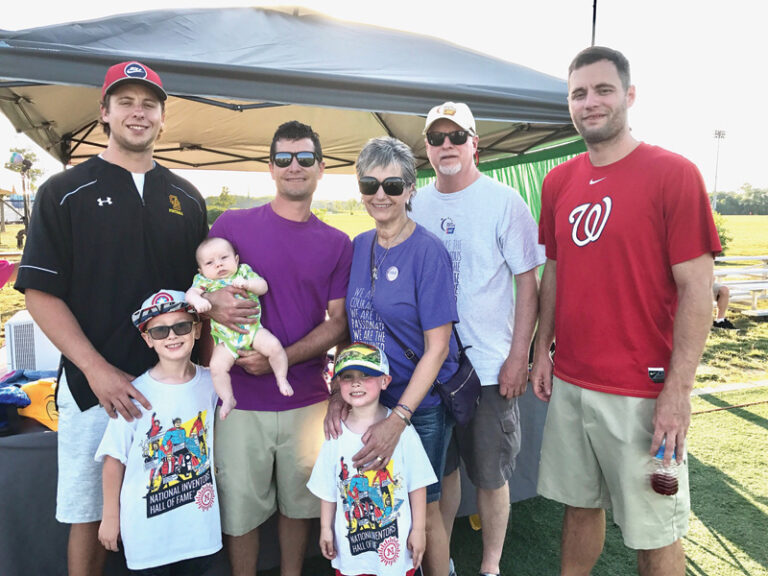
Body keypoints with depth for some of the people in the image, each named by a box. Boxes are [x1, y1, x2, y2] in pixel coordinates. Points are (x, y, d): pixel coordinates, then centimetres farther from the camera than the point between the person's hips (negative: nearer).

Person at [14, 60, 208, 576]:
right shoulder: (65, 192, 0)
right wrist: (96, 369, -15)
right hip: (94, 384, -2)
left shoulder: (187, 199, 10)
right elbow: (40, 292, -4)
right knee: (90, 516, 10)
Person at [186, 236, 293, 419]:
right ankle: (228, 399, 7)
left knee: (274, 346, -19)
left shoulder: (244, 271, 6)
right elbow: (190, 293, -11)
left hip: (252, 328, 0)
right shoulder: (204, 281, 5)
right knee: (217, 366, -14)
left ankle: (282, 379, 4)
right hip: (225, 338, 0)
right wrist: (197, 300, -33)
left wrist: (247, 284, -21)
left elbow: (263, 286, -2)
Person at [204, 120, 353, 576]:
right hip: (241, 398, -1)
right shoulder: (232, 225, 0)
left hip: (307, 399, 1)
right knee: (241, 507, 11)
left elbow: (339, 323, 1)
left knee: (299, 503, 18)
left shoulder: (337, 244, 3)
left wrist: (280, 359, -14)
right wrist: (213, 301, -17)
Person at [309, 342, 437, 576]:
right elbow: (327, 489, 4)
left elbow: (417, 484, -7)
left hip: (395, 536, -2)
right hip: (350, 540, 2)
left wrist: (418, 530, -4)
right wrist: (326, 528, 7)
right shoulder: (337, 434, -6)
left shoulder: (400, 429, -13)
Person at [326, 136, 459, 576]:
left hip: (422, 402, -5)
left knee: (424, 509, 10)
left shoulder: (428, 251, -15)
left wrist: (398, 418, -22)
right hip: (369, 397, 5)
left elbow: (437, 346, -16)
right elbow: (352, 326, 7)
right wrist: (340, 391, -6)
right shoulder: (359, 247, 2)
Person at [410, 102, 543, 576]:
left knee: (491, 475, 9)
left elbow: (527, 283, -5)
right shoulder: (416, 205, 6)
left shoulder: (504, 201, -5)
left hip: (490, 366, -3)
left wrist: (519, 356, -11)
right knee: (440, 468, 17)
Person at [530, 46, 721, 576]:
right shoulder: (558, 181, 7)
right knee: (580, 506, 19)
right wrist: (543, 350, 10)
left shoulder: (673, 174, -9)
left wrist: (678, 392, -15)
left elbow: (697, 290, -11)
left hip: (642, 392, -4)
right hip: (569, 383, 5)